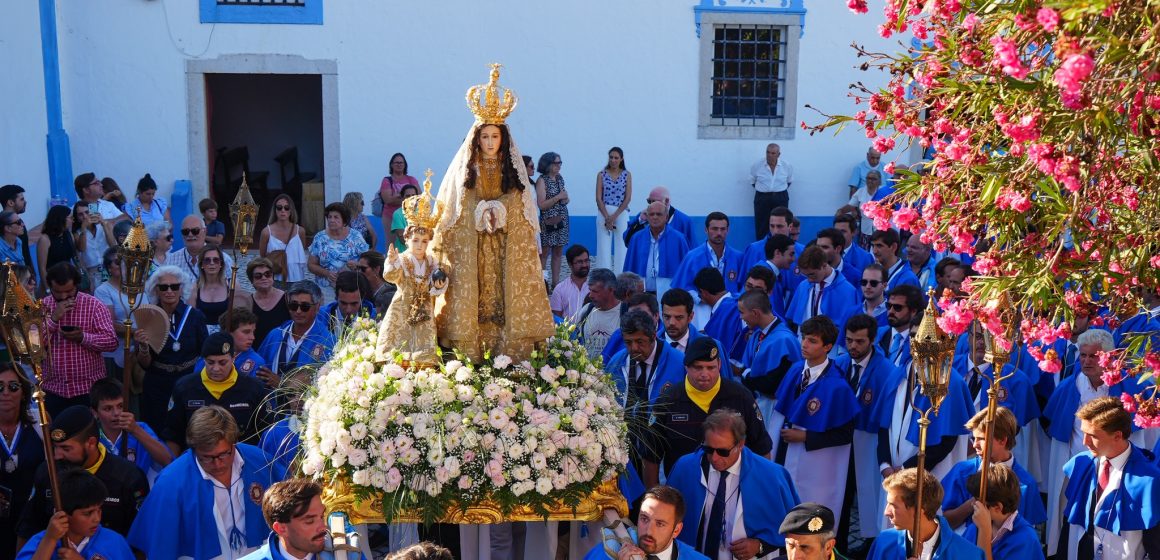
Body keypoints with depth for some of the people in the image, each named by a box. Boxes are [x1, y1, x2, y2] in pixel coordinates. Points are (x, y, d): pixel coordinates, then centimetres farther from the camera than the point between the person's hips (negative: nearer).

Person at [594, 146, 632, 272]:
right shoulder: (601, 174, 4)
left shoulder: (627, 175, 4)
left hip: (621, 214, 0)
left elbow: (628, 198, -2)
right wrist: (607, 217, -11)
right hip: (604, 213, 0)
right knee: (604, 246, -2)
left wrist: (615, 216, -10)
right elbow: (599, 198, -1)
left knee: (621, 247, 1)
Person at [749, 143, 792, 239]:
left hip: (781, 198, 1)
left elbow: (790, 181, 13)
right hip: (762, 198, -1)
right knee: (761, 226, 1)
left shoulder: (787, 166, -4)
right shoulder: (757, 166, -7)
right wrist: (763, 189, 5)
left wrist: (779, 190, 6)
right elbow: (752, 181, 8)